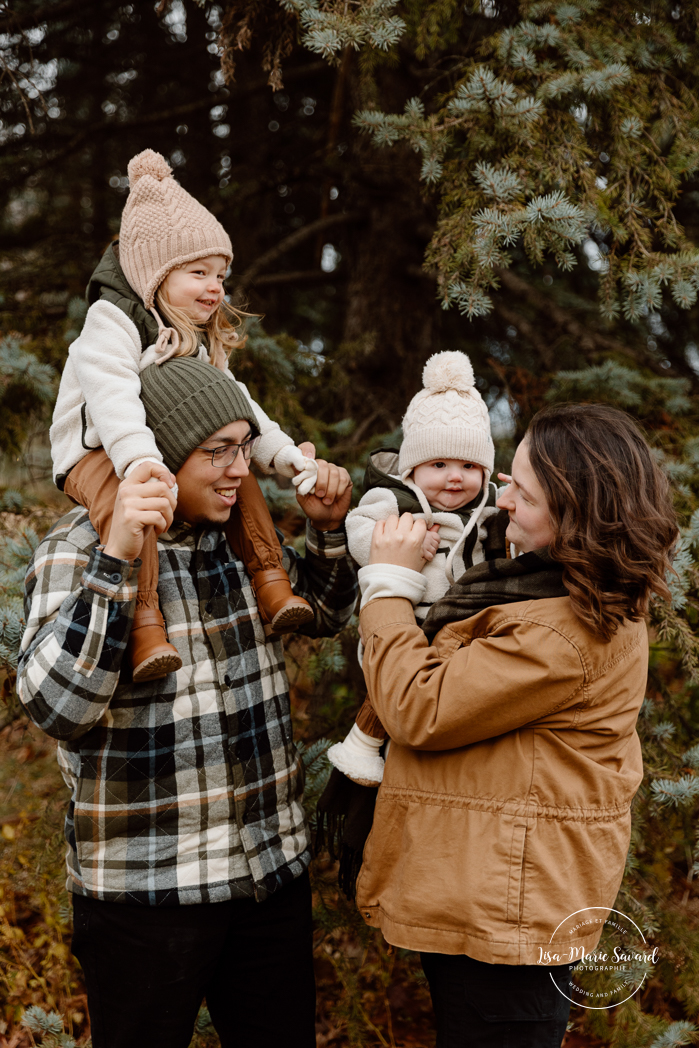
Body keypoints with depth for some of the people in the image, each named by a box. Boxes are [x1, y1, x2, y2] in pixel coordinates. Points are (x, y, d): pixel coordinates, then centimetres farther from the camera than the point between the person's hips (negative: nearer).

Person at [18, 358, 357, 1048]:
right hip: (145, 890, -5)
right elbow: (55, 707, -23)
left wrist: (328, 529, 5)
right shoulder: (79, 549, -10)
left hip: (273, 869, 6)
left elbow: (321, 614, 24)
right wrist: (116, 558, -32)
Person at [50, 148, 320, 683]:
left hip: (173, 455, 8)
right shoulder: (112, 320, -15)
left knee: (241, 475, -5)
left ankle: (270, 579, -2)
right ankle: (144, 621, -46)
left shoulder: (203, 342, 13)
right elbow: (111, 393, -32)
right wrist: (140, 461, -49)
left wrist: (285, 452, -2)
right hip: (96, 456, -8)